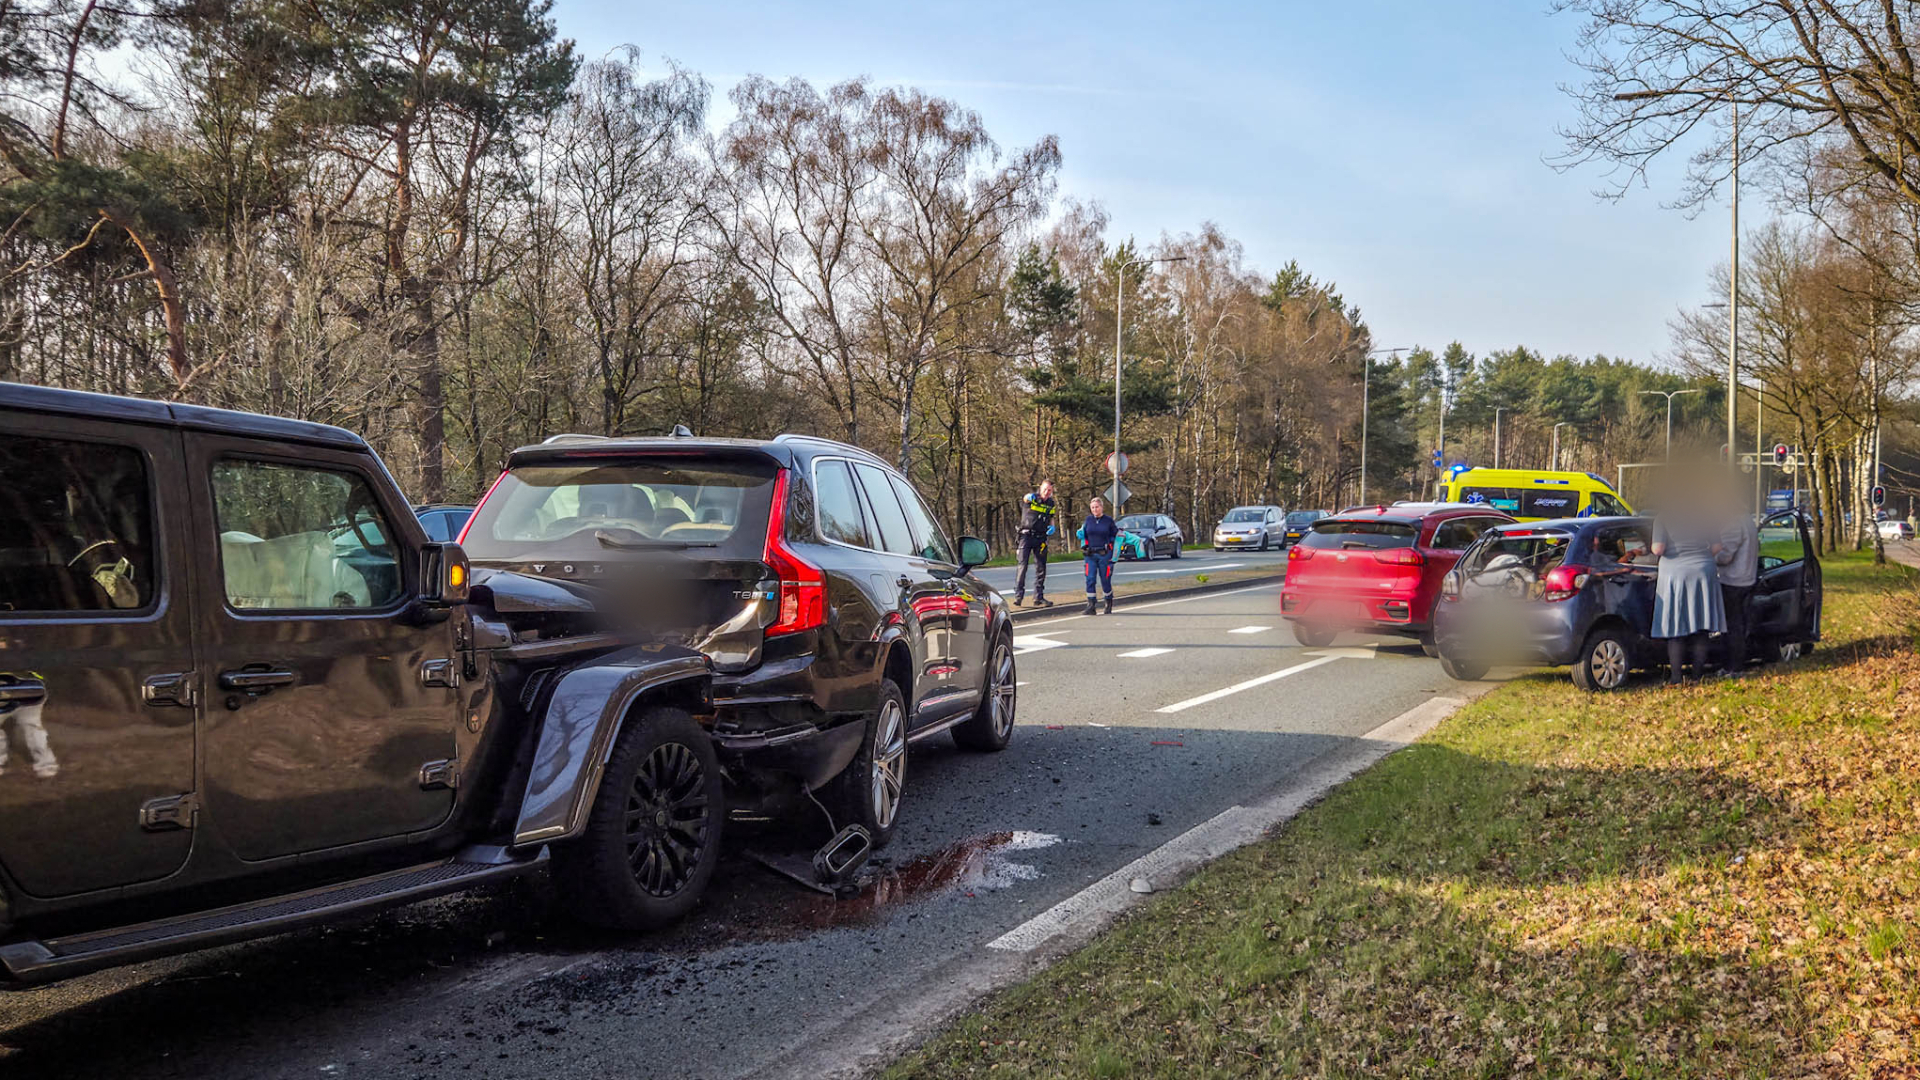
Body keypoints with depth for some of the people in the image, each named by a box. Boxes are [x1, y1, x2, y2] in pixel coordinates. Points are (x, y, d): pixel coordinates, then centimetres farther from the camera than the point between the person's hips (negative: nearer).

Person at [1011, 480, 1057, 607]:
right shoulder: (1032, 498, -7)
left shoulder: (1051, 504, 8)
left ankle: (1038, 597, 15)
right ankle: (1018, 596, -7)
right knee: (1022, 565, -10)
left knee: (1041, 567, 7)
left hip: (1041, 538, 5)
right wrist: (1029, 497, -58)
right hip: (1026, 535, -5)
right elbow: (1025, 498, -32)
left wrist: (1052, 527, 0)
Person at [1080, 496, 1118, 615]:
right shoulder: (1088, 520, 6)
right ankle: (1090, 606, -6)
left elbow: (1117, 536, 9)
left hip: (1105, 555, -2)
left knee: (1105, 581, 5)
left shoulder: (1108, 521, 1)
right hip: (1090, 555, 2)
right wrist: (1083, 547, 5)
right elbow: (1082, 534, 19)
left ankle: (1109, 604, 24)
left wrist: (1114, 555, 6)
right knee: (1090, 580, -8)